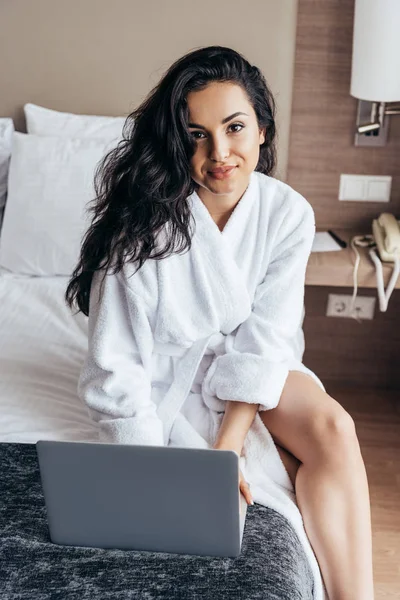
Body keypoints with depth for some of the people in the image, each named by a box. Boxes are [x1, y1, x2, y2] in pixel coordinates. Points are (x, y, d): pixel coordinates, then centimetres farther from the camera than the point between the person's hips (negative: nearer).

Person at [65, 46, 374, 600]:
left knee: (332, 427, -25)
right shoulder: (143, 222, -21)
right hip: (172, 378, -3)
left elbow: (264, 338, -15)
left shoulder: (289, 214, -12)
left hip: (253, 368, 3)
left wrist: (228, 445, -24)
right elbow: (116, 369, -19)